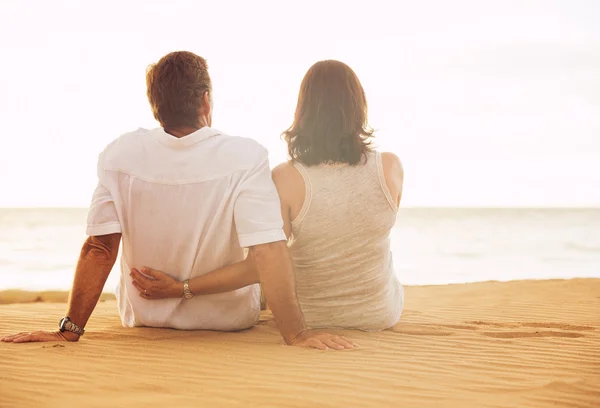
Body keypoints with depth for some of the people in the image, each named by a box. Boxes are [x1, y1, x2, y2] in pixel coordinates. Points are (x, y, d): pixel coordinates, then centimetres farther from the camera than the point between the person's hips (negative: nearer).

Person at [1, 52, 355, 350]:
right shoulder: (246, 157, -25)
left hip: (144, 319, 2)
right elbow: (268, 250, -30)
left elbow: (99, 248, -18)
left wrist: (70, 330, -13)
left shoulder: (120, 156, -17)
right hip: (229, 320, -2)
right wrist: (296, 333, -28)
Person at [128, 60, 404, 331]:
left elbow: (261, 266, -24)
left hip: (305, 317, -1)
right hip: (380, 315, 1)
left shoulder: (286, 179, -23)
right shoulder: (390, 167, -15)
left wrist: (180, 288, -20)